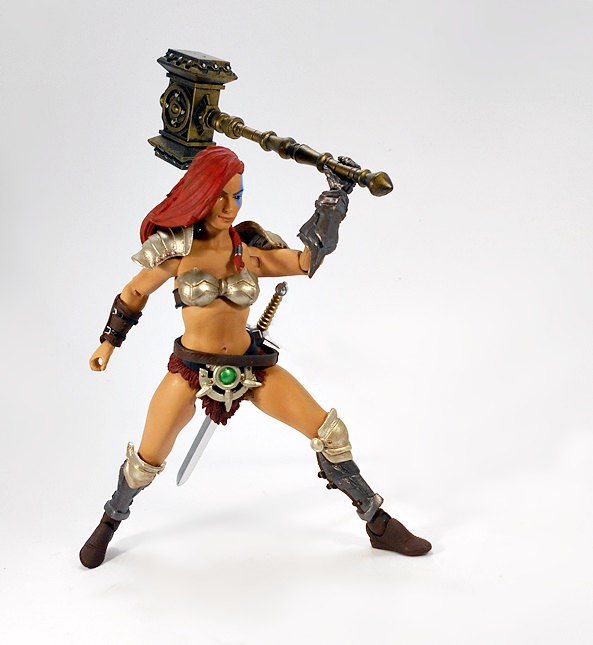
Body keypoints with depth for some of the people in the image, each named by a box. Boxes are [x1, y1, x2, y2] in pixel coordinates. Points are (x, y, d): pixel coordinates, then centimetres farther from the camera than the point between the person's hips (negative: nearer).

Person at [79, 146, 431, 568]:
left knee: (328, 431, -5)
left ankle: (378, 522, 10)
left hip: (250, 365, 2)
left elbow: (304, 262, -10)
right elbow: (135, 293, 6)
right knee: (147, 462, 2)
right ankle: (110, 522, 36)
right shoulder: (176, 247, -7)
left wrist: (330, 212, -16)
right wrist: (109, 341, 12)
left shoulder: (248, 245, -2)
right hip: (192, 367, -2)